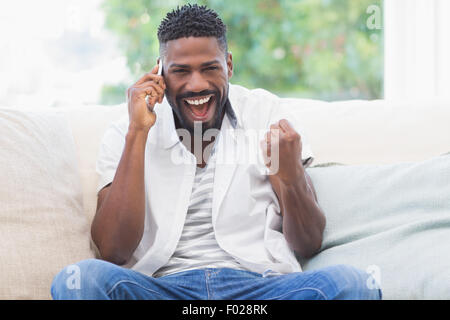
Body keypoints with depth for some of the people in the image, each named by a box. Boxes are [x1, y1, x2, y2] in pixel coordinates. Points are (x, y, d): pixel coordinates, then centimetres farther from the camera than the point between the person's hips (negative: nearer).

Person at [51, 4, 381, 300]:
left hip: (260, 288, 1)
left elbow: (308, 246, 10)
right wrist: (137, 134, -6)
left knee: (350, 282, -28)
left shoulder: (268, 114, 10)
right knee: (83, 277, -31)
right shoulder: (124, 136, 9)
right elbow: (113, 252, -5)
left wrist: (292, 177, -12)